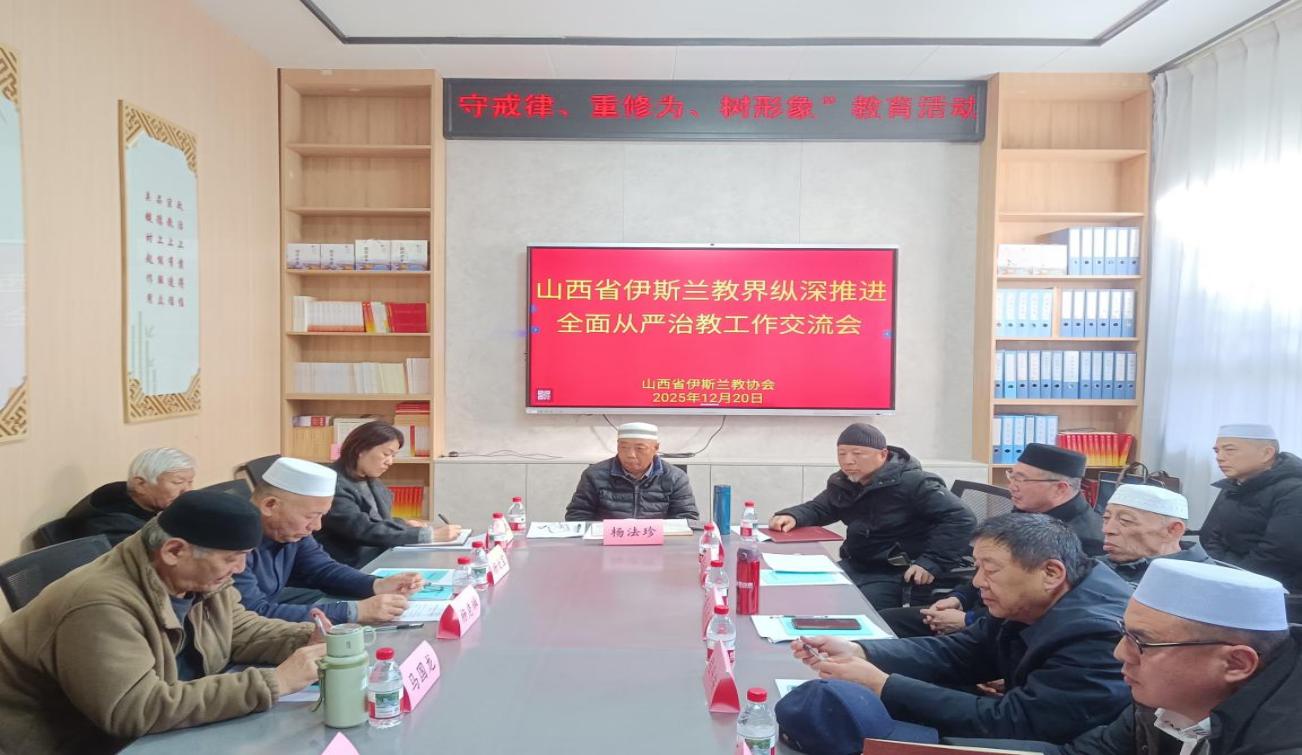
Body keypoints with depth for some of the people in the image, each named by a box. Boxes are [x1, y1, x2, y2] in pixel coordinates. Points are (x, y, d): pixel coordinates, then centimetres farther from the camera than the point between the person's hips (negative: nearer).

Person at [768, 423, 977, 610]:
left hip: (895, 575, -7)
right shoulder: (843, 483, 6)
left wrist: (931, 562, -29)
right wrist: (792, 516, -7)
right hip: (854, 566, 8)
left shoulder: (913, 484, -17)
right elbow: (818, 508, 18)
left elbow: (961, 518, -21)